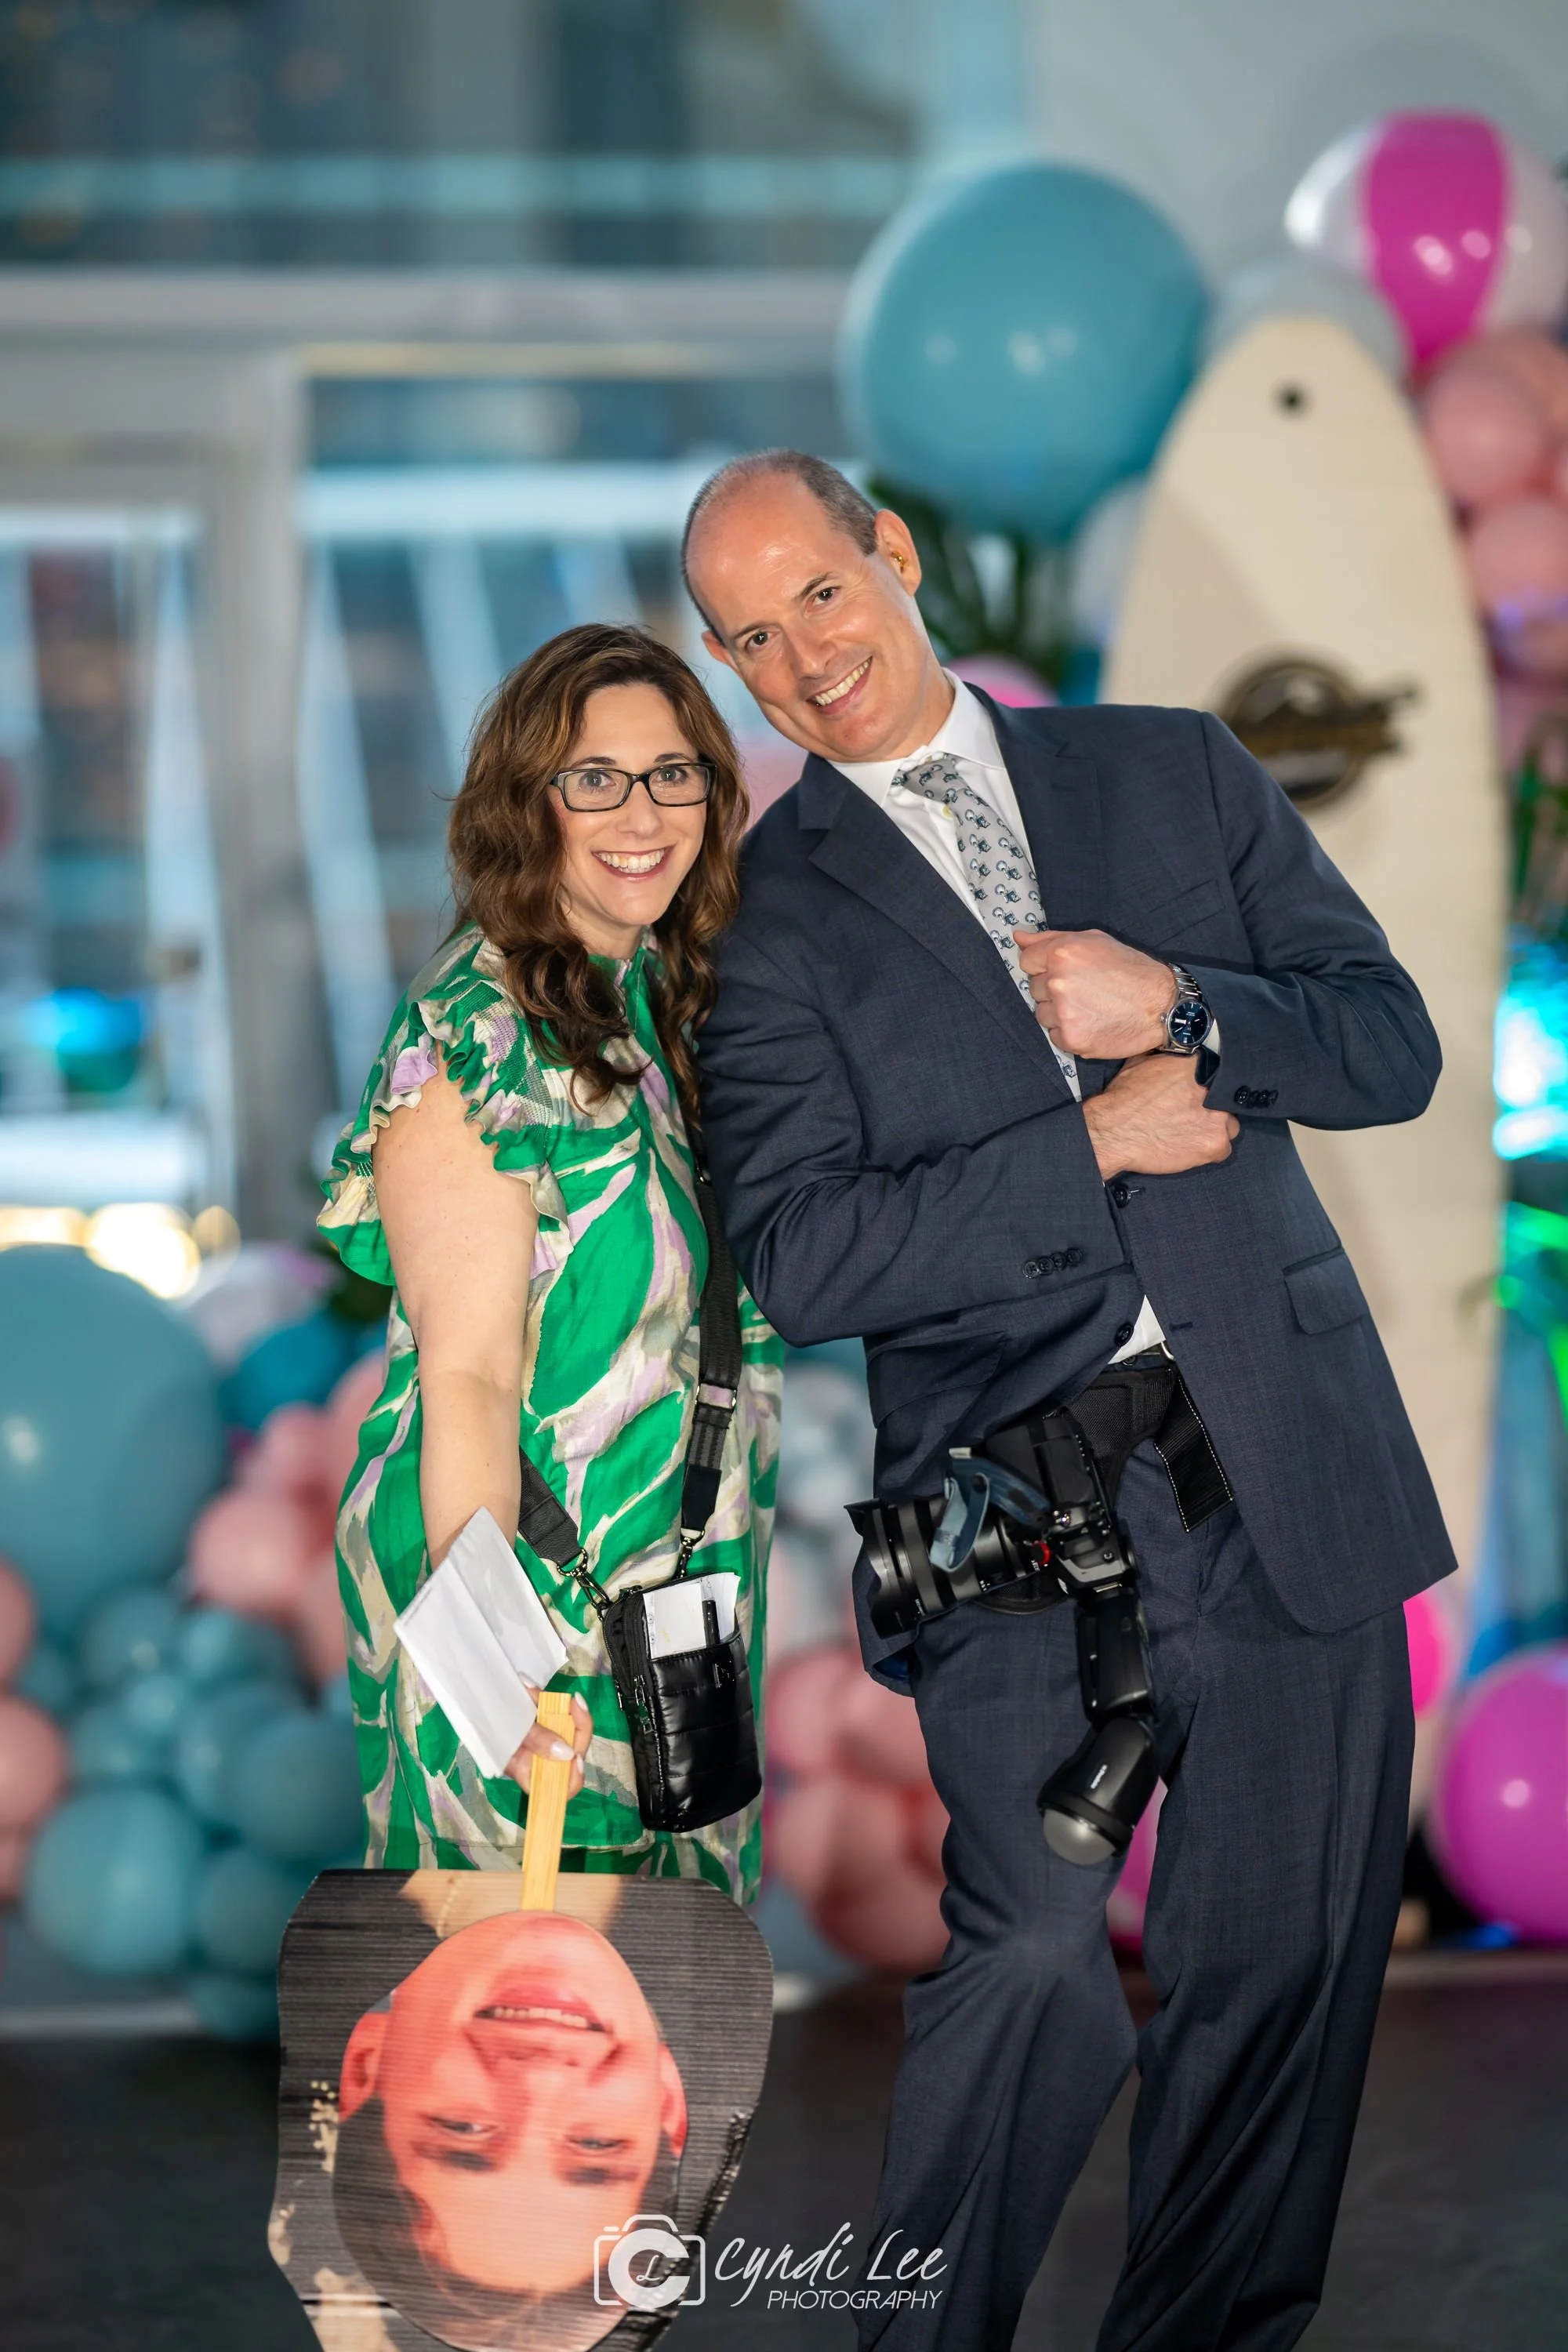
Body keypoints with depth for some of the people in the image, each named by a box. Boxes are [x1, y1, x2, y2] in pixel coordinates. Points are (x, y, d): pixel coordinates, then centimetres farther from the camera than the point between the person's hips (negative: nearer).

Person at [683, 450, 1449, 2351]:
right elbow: (803, 1263, -8)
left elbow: (1392, 1043, 9)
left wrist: (1181, 1009, -9)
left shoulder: (1176, 772, 12)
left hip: (1288, 1463, 3)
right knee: (1034, 1962, -12)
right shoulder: (768, 914, 3)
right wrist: (1093, 1145, -11)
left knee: (1282, 1966, 5)